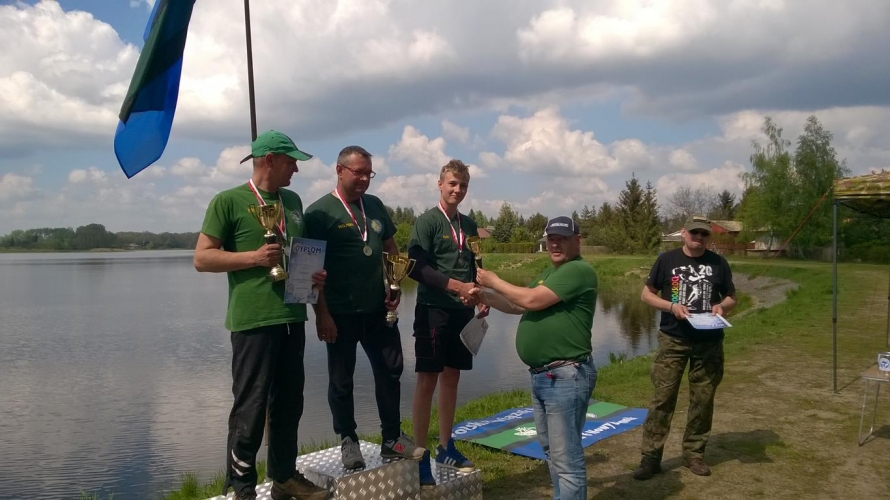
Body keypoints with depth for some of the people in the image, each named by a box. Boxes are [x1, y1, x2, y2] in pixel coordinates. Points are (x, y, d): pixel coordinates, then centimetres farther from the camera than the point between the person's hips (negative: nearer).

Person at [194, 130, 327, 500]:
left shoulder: (293, 201, 14)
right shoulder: (228, 201, -5)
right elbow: (202, 258, -8)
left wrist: (312, 274, 4)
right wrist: (254, 257, -18)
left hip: (292, 317, 7)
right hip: (253, 319, -7)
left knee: (288, 403, 14)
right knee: (250, 407, 0)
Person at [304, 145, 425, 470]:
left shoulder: (375, 205, 9)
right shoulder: (320, 212, -8)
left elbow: (391, 249, 18)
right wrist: (321, 313, -14)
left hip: (378, 309, 6)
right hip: (341, 313, -5)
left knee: (390, 370, 10)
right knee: (341, 380, 8)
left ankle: (391, 439, 24)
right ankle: (348, 441, 25)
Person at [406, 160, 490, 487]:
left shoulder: (468, 225, 13)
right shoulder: (427, 221, -6)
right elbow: (417, 267, -17)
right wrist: (456, 286, -22)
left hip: (462, 312, 6)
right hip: (433, 310, -6)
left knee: (451, 377, 12)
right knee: (427, 381, -2)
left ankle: (445, 448, 25)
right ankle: (420, 456, 7)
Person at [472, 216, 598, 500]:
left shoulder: (579, 270, -15)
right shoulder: (550, 273, 17)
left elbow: (531, 300, -22)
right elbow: (518, 306, 18)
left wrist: (494, 281, -10)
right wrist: (483, 297, 4)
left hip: (565, 377, -10)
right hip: (541, 375, 10)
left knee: (566, 458, -3)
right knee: (552, 451, 21)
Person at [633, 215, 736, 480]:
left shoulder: (718, 263, 5)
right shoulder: (667, 259, 0)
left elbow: (731, 297, 13)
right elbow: (646, 294, 3)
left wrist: (722, 306, -10)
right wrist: (671, 306, -14)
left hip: (709, 342, 2)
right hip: (673, 340, -2)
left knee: (703, 399, 8)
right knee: (663, 397, -2)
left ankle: (694, 453, 23)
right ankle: (651, 456, 4)